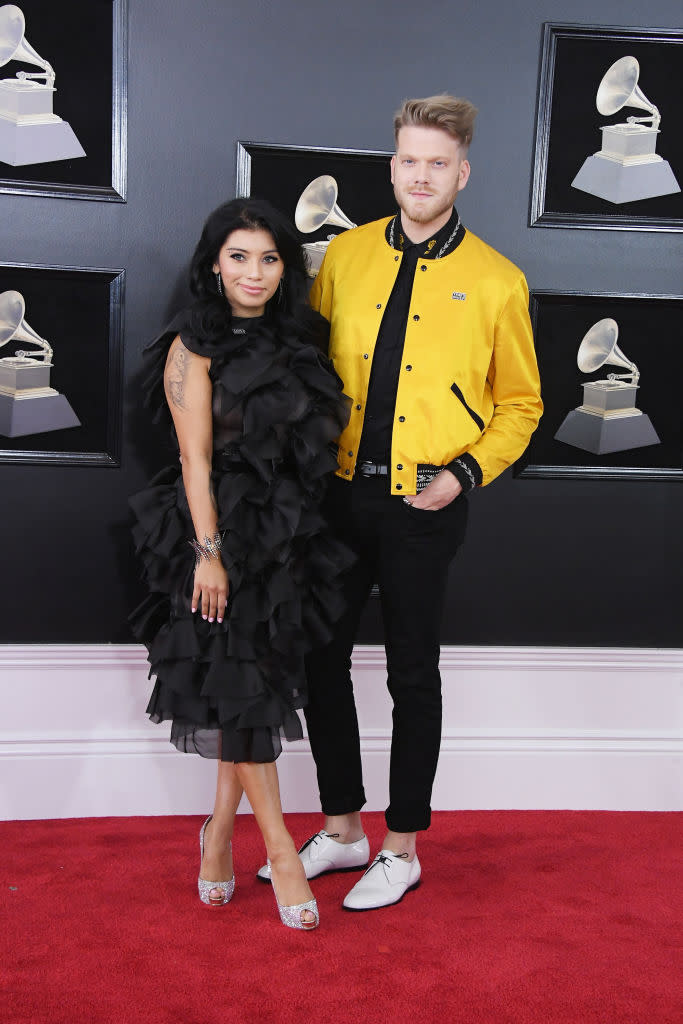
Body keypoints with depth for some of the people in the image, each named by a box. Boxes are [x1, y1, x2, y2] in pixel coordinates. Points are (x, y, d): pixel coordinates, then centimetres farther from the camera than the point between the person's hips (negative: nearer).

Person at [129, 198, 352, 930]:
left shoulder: (297, 341, 10)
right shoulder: (195, 348, -6)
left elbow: (324, 430, 16)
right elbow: (194, 461, -12)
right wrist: (209, 553, -16)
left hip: (287, 538, 6)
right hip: (223, 533, -5)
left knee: (256, 689, 10)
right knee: (239, 689, 1)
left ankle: (219, 836, 24)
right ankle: (278, 848, 13)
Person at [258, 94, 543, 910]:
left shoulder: (496, 282, -2)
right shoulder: (344, 255, 5)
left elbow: (520, 404, 4)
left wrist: (468, 473, -9)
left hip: (425, 506, -3)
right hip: (340, 494, 4)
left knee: (412, 675, 6)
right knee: (321, 658, 10)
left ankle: (402, 850, 23)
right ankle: (341, 829, 28)